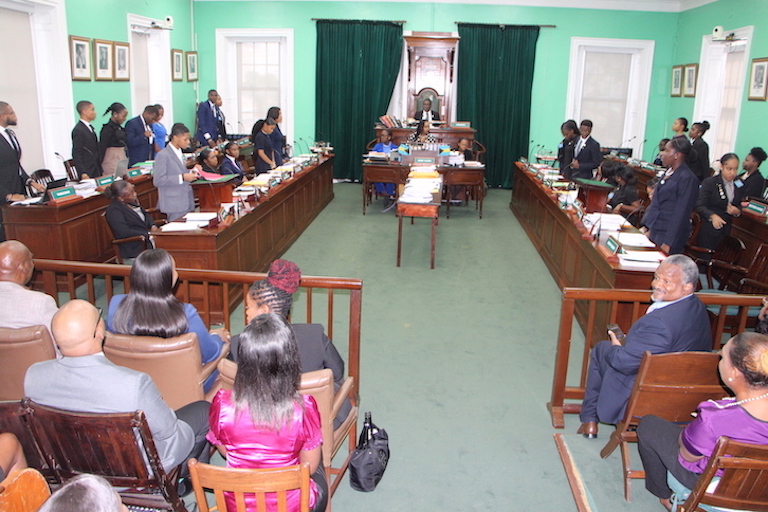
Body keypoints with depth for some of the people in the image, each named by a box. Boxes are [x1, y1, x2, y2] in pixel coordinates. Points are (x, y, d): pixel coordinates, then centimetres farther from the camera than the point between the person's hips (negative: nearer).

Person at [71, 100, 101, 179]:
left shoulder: (90, 128, 16)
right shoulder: (78, 130, -11)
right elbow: (76, 154, -15)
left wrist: (100, 169, 15)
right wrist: (83, 173, -22)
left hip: (96, 172, 8)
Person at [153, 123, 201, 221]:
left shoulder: (180, 153, 15)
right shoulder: (163, 155, -12)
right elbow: (158, 181, -18)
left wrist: (191, 172, 5)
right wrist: (182, 177, -21)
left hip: (186, 202, 8)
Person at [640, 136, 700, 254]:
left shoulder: (687, 179, -15)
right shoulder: (668, 173, 10)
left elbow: (680, 214, -17)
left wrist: (668, 243, -17)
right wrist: (646, 226, 16)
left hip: (669, 234, -8)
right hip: (654, 231, 8)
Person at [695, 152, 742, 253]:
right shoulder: (709, 183, -8)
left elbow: (738, 206, 19)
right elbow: (700, 206, -15)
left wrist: (737, 211, -6)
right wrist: (712, 216, -33)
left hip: (725, 230, 5)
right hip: (708, 230, -5)